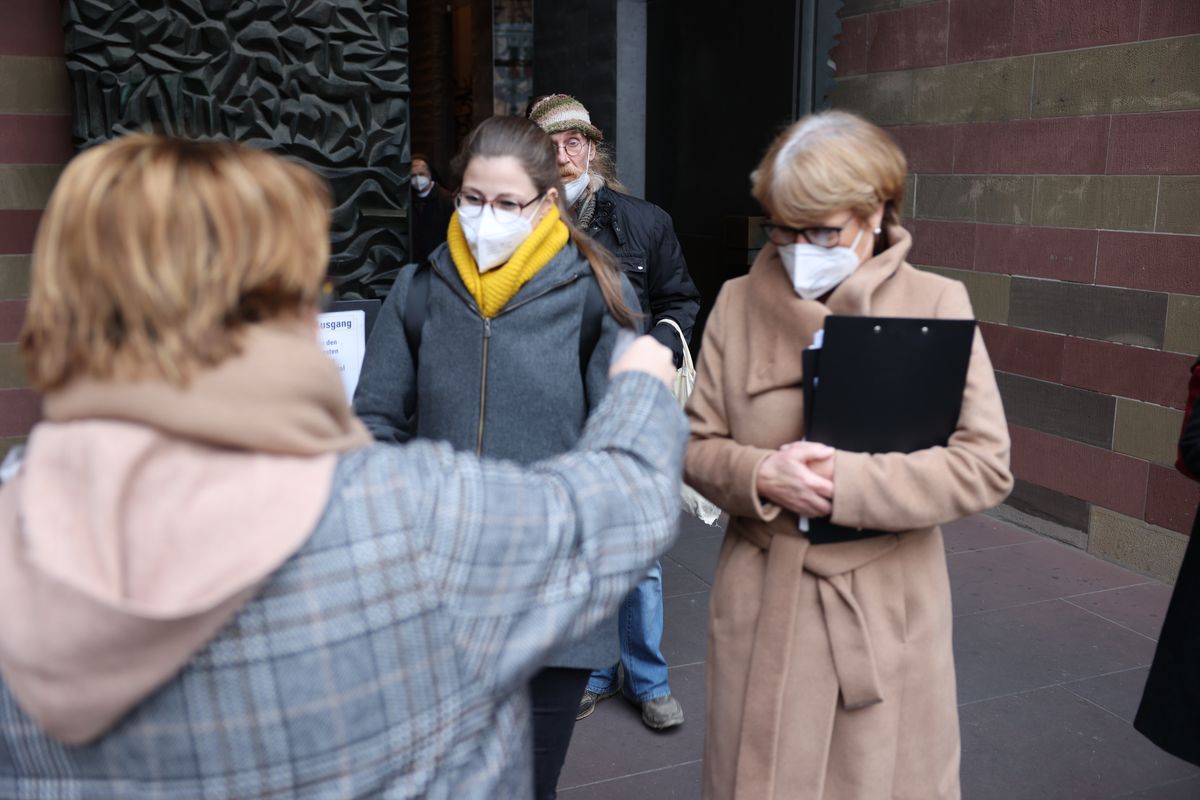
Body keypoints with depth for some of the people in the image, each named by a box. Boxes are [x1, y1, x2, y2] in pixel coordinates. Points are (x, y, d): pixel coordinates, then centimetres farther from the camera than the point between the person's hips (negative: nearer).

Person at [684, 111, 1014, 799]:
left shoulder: (937, 305, -6)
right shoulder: (739, 304, 0)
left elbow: (986, 465, -10)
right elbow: (697, 445, 3)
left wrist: (849, 480, -21)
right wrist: (759, 476, -18)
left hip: (888, 610, -1)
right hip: (762, 611, 2)